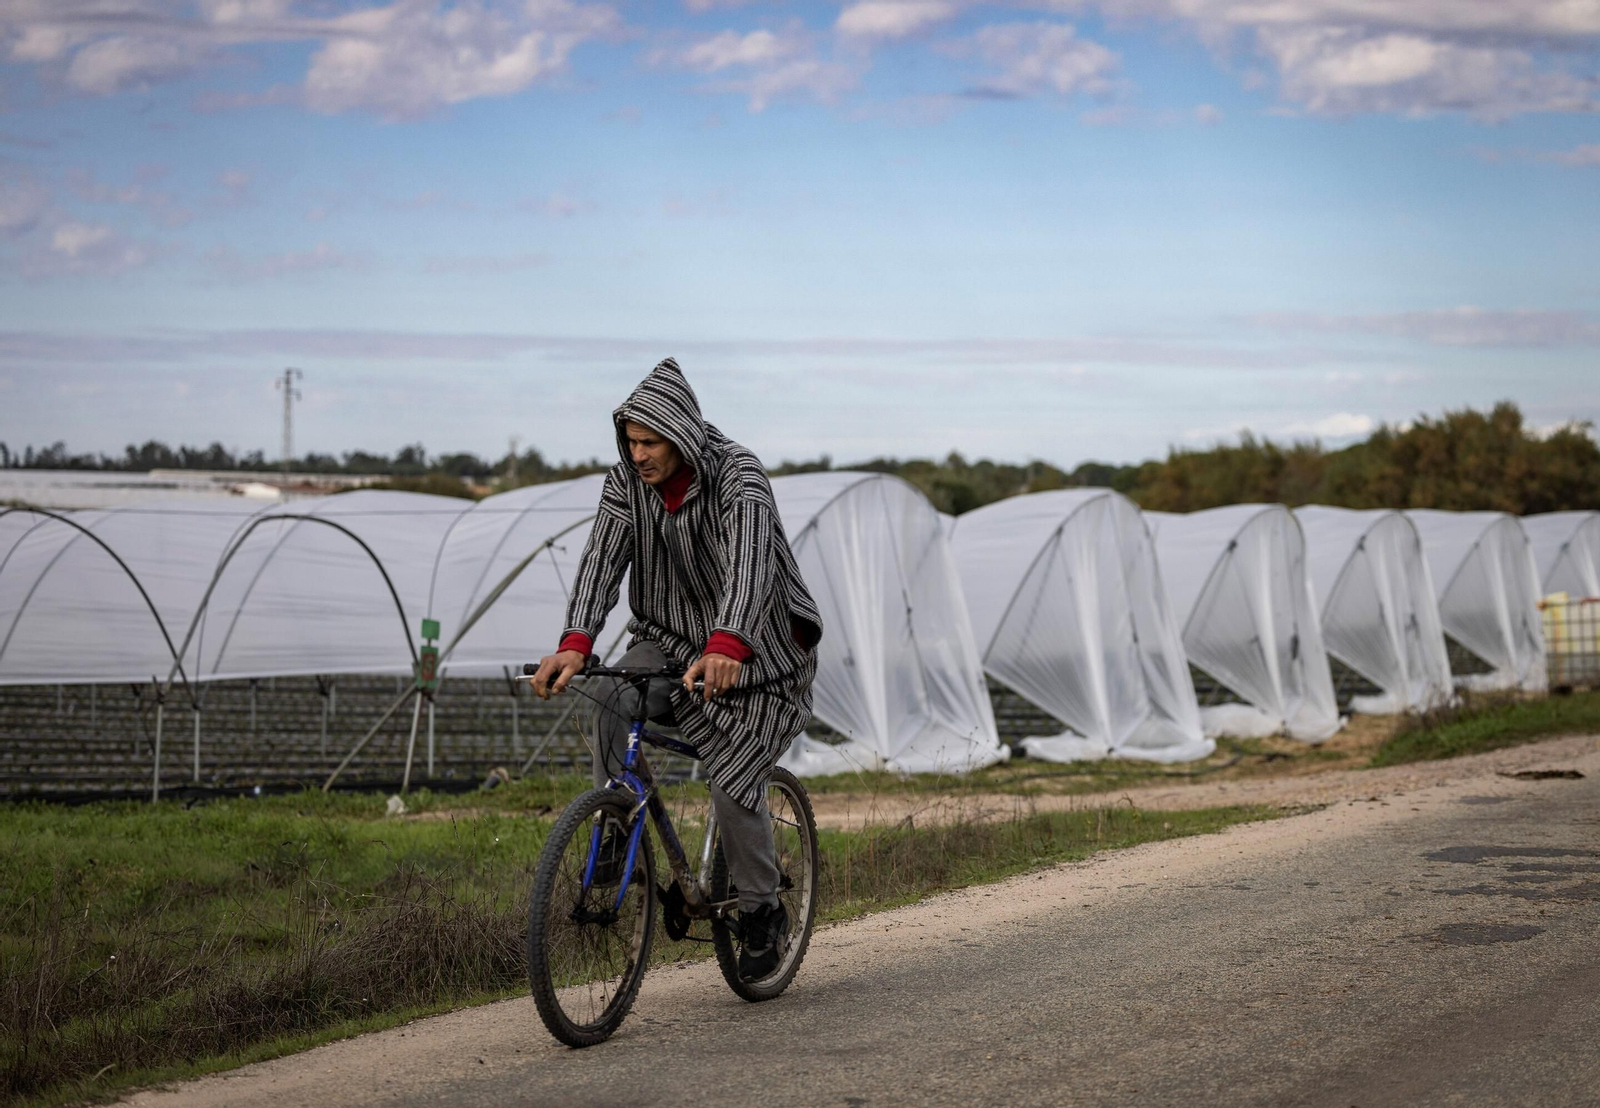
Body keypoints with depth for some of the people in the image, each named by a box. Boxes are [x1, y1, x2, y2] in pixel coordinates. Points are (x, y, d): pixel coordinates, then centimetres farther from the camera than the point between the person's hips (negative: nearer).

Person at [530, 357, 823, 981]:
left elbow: (750, 561, -40)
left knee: (733, 786, -11)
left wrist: (726, 646, -57)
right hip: (672, 637, 4)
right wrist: (575, 644, -38)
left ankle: (762, 912, 13)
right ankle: (616, 836, -13)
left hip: (756, 650, -4)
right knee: (613, 700, -26)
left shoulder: (738, 477, -24)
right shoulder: (626, 484, -8)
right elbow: (603, 561, -20)